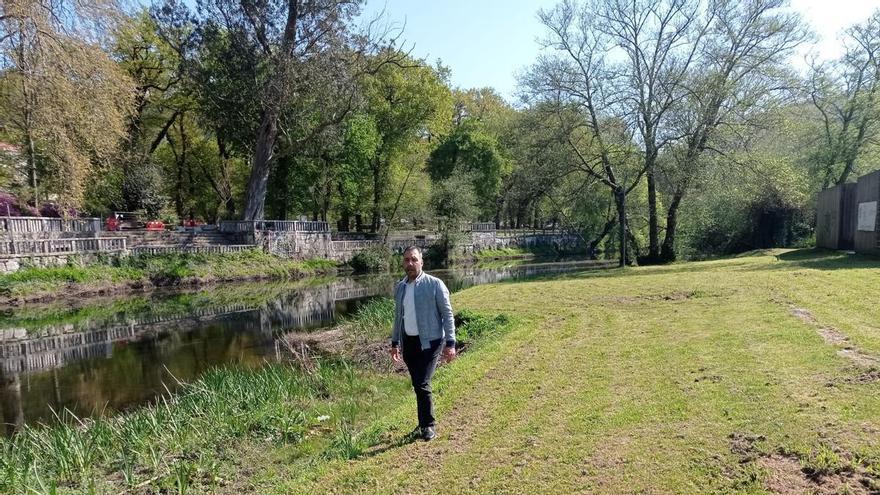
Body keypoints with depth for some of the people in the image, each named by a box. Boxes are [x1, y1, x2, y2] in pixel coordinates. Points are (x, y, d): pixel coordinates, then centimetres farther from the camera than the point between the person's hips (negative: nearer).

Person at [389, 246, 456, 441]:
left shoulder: (434, 284, -9)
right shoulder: (399, 287, 8)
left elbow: (447, 314, -7)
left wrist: (450, 343, -11)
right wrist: (394, 343, 18)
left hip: (430, 341, -5)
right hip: (408, 342, 5)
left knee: (422, 384, -12)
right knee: (417, 385, 11)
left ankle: (428, 425, 5)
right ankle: (424, 423, 27)